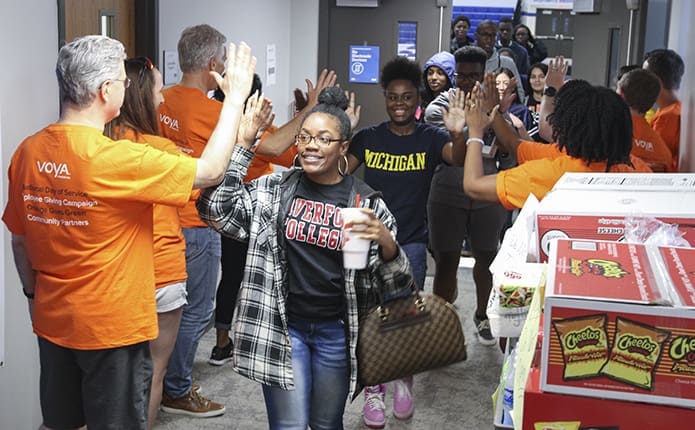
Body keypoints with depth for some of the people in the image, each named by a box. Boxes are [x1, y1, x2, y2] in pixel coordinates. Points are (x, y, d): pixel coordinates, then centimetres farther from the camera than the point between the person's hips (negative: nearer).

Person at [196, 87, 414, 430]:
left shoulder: (366, 203, -4)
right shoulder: (274, 190, -1)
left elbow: (395, 285, -3)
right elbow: (216, 209, -12)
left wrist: (387, 243, -26)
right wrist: (242, 144, -15)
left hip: (337, 331, 1)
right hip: (282, 326, 0)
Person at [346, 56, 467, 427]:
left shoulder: (430, 138, -5)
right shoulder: (368, 137, 0)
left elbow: (458, 159, -24)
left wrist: (458, 133, -45)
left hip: (411, 243, -1)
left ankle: (404, 379, 31)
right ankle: (373, 390, 21)